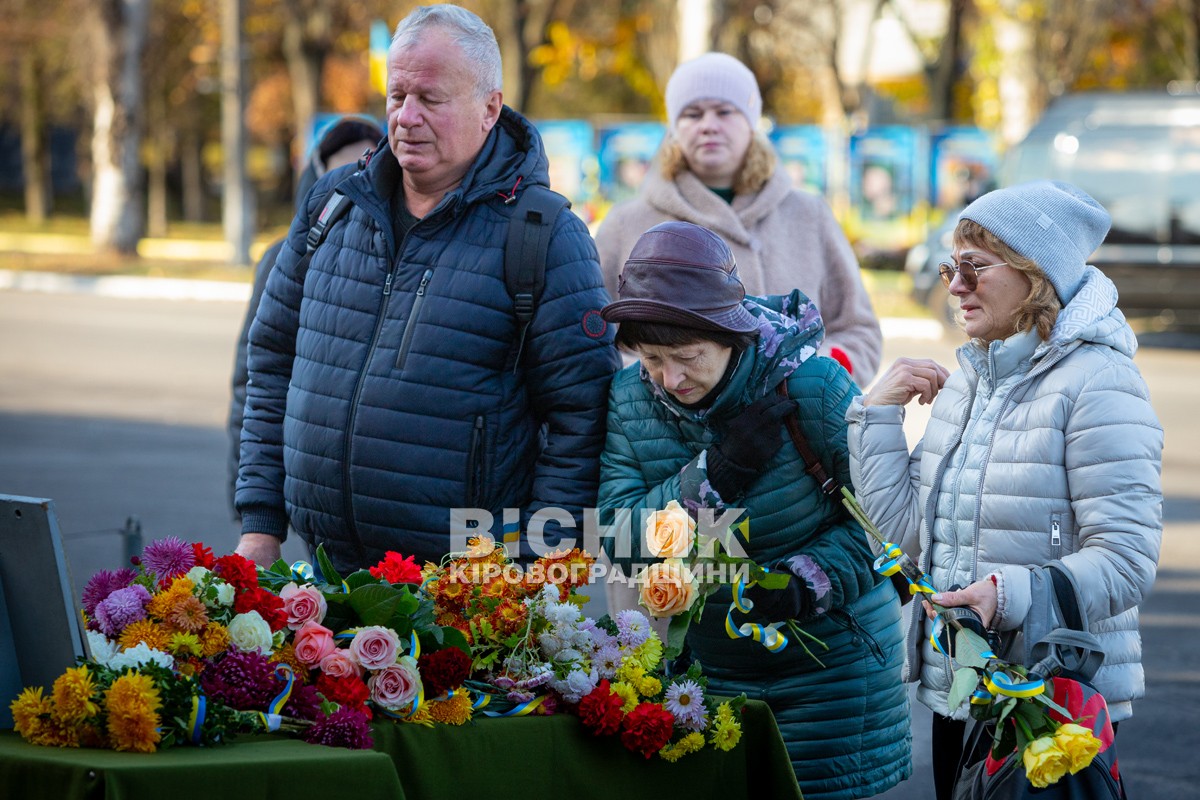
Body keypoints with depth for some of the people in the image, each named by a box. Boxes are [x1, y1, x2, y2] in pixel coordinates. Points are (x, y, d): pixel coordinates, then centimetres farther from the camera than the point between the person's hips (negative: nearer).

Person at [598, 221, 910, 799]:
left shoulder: (807, 382, -17)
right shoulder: (630, 399, -4)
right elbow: (618, 540, -13)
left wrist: (806, 582, -26)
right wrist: (716, 473, -23)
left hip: (831, 662, -3)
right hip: (711, 661, 3)